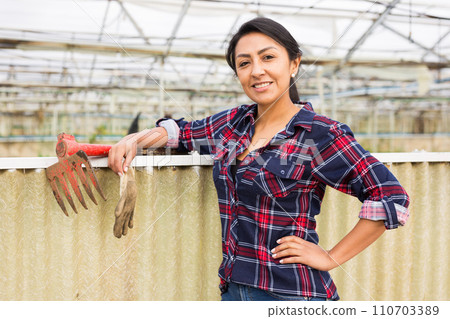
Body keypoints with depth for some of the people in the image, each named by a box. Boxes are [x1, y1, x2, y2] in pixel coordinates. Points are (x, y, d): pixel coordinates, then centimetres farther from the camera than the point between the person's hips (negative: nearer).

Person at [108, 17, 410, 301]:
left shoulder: (320, 135, -12)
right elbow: (185, 132, 23)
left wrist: (330, 258, -12)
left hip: (291, 295, -6)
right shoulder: (233, 123, 6)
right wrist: (136, 139, 5)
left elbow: (391, 198, -14)